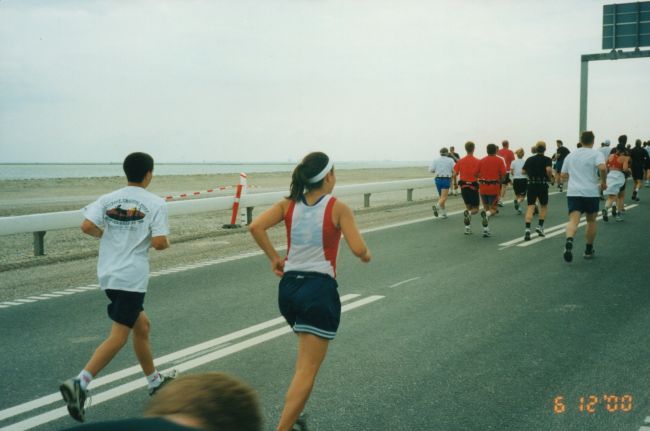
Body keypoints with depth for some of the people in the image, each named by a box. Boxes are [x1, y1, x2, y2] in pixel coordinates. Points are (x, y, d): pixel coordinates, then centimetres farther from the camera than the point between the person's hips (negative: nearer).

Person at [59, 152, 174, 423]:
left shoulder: (108, 199, 5)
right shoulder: (155, 203, -7)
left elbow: (87, 227, -8)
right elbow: (159, 242, -16)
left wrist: (107, 234, 12)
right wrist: (166, 243, 7)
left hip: (108, 274, 7)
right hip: (132, 277, -7)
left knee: (141, 325, 21)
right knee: (119, 336, -6)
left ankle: (155, 381, 33)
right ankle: (79, 384, -19)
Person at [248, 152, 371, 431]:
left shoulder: (288, 205, 4)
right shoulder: (338, 208, -7)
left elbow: (255, 227, -9)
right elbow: (358, 249, -12)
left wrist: (274, 258, 1)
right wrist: (367, 255, 10)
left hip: (289, 287, 6)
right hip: (320, 290, -6)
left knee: (307, 354, 29)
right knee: (307, 369, -3)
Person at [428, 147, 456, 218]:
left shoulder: (436, 160, 3)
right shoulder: (450, 160, -1)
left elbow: (431, 169, -5)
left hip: (438, 179, 3)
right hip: (446, 180, -3)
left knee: (441, 196, 18)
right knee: (444, 197, -6)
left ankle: (444, 213, 20)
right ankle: (437, 206, -34)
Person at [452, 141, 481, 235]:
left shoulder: (460, 161, 1)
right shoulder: (477, 161, -8)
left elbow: (455, 174, -1)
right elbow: (479, 175, -13)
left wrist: (455, 183, 14)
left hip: (463, 186, 3)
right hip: (473, 187, -3)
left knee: (468, 207, 17)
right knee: (475, 209, 8)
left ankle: (468, 228, 9)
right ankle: (469, 213, -27)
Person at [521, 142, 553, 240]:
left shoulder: (529, 159, 7)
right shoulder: (547, 159, -4)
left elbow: (523, 172, 7)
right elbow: (549, 169, -22)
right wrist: (550, 177, -5)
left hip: (531, 184, 2)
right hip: (543, 185, -2)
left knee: (530, 207, -3)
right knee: (543, 206, 19)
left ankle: (527, 229, -18)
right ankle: (540, 226, 14)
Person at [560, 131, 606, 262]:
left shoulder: (570, 155, 13)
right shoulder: (596, 154, -1)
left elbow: (563, 176, 17)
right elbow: (602, 168, -20)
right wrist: (603, 182, -4)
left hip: (573, 193, 2)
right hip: (591, 193, -2)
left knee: (573, 220, -11)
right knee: (591, 221, 17)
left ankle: (569, 241, -40)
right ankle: (588, 250, 24)